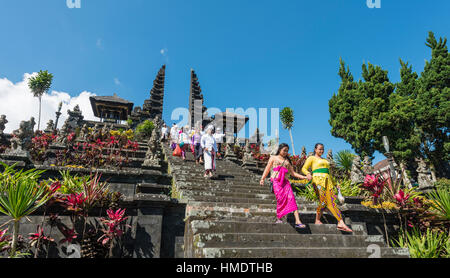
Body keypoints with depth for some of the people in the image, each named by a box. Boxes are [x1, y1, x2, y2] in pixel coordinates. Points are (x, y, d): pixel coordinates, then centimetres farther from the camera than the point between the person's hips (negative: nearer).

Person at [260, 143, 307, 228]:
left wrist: (303, 177, 12)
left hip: (285, 181, 3)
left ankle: (297, 221, -20)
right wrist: (262, 179, -1)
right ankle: (279, 218, 1)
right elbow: (267, 169, 11)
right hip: (276, 180, -2)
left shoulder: (287, 161, 22)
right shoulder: (273, 158, 15)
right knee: (280, 199, -15)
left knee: (291, 198, -13)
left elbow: (293, 173, 22)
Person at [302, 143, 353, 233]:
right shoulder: (311, 158, 9)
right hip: (318, 180, -6)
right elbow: (304, 169, -1)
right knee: (323, 201, -15)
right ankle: (317, 220, 1)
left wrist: (333, 182, 23)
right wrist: (308, 174, -23)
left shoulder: (324, 160, 28)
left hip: (327, 180, 6)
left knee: (332, 201, -6)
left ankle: (341, 223, -13)